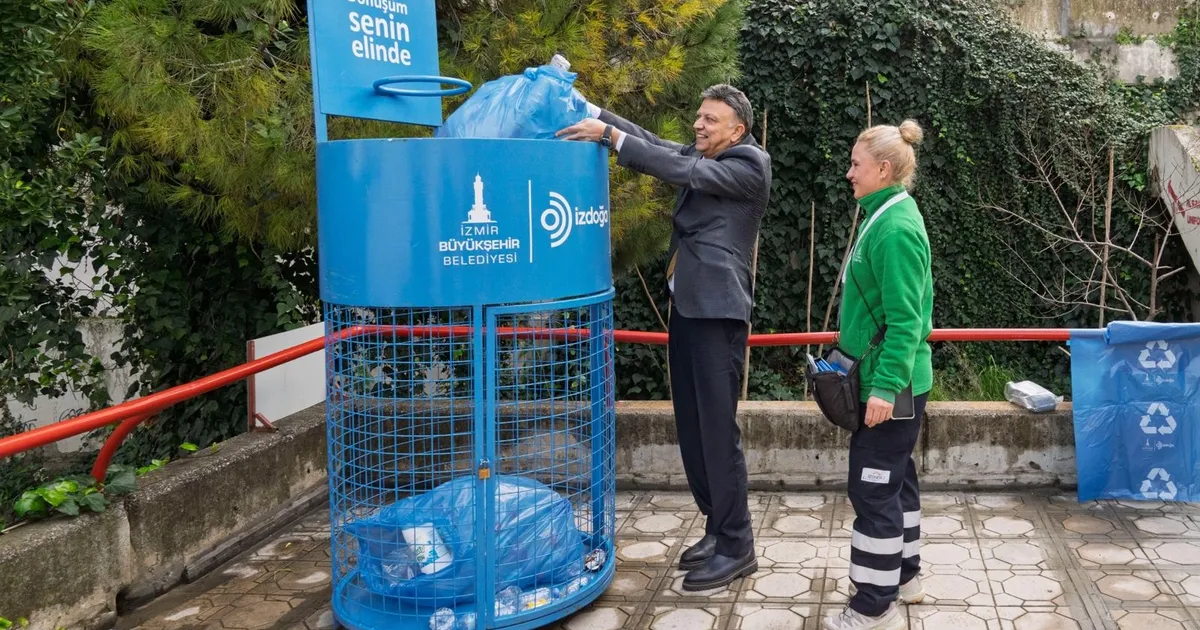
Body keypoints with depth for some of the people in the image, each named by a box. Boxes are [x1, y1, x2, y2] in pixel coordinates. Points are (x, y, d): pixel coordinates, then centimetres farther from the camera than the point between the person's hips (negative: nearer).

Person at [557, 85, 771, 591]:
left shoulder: (751, 164, -7)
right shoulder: (699, 154, 16)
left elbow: (683, 172, -17)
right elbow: (652, 142, 6)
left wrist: (609, 136, -19)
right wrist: (589, 110, -5)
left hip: (717, 313, -8)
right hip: (686, 308, 8)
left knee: (718, 430, -5)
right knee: (691, 429, 12)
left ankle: (737, 547, 5)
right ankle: (718, 528, 24)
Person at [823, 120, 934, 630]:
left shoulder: (896, 227, -20)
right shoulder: (886, 216, 10)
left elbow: (905, 319, -24)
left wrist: (885, 387, -25)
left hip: (890, 383, -10)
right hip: (888, 377, 10)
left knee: (873, 487, -3)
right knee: (895, 479, 19)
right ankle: (903, 576, 32)